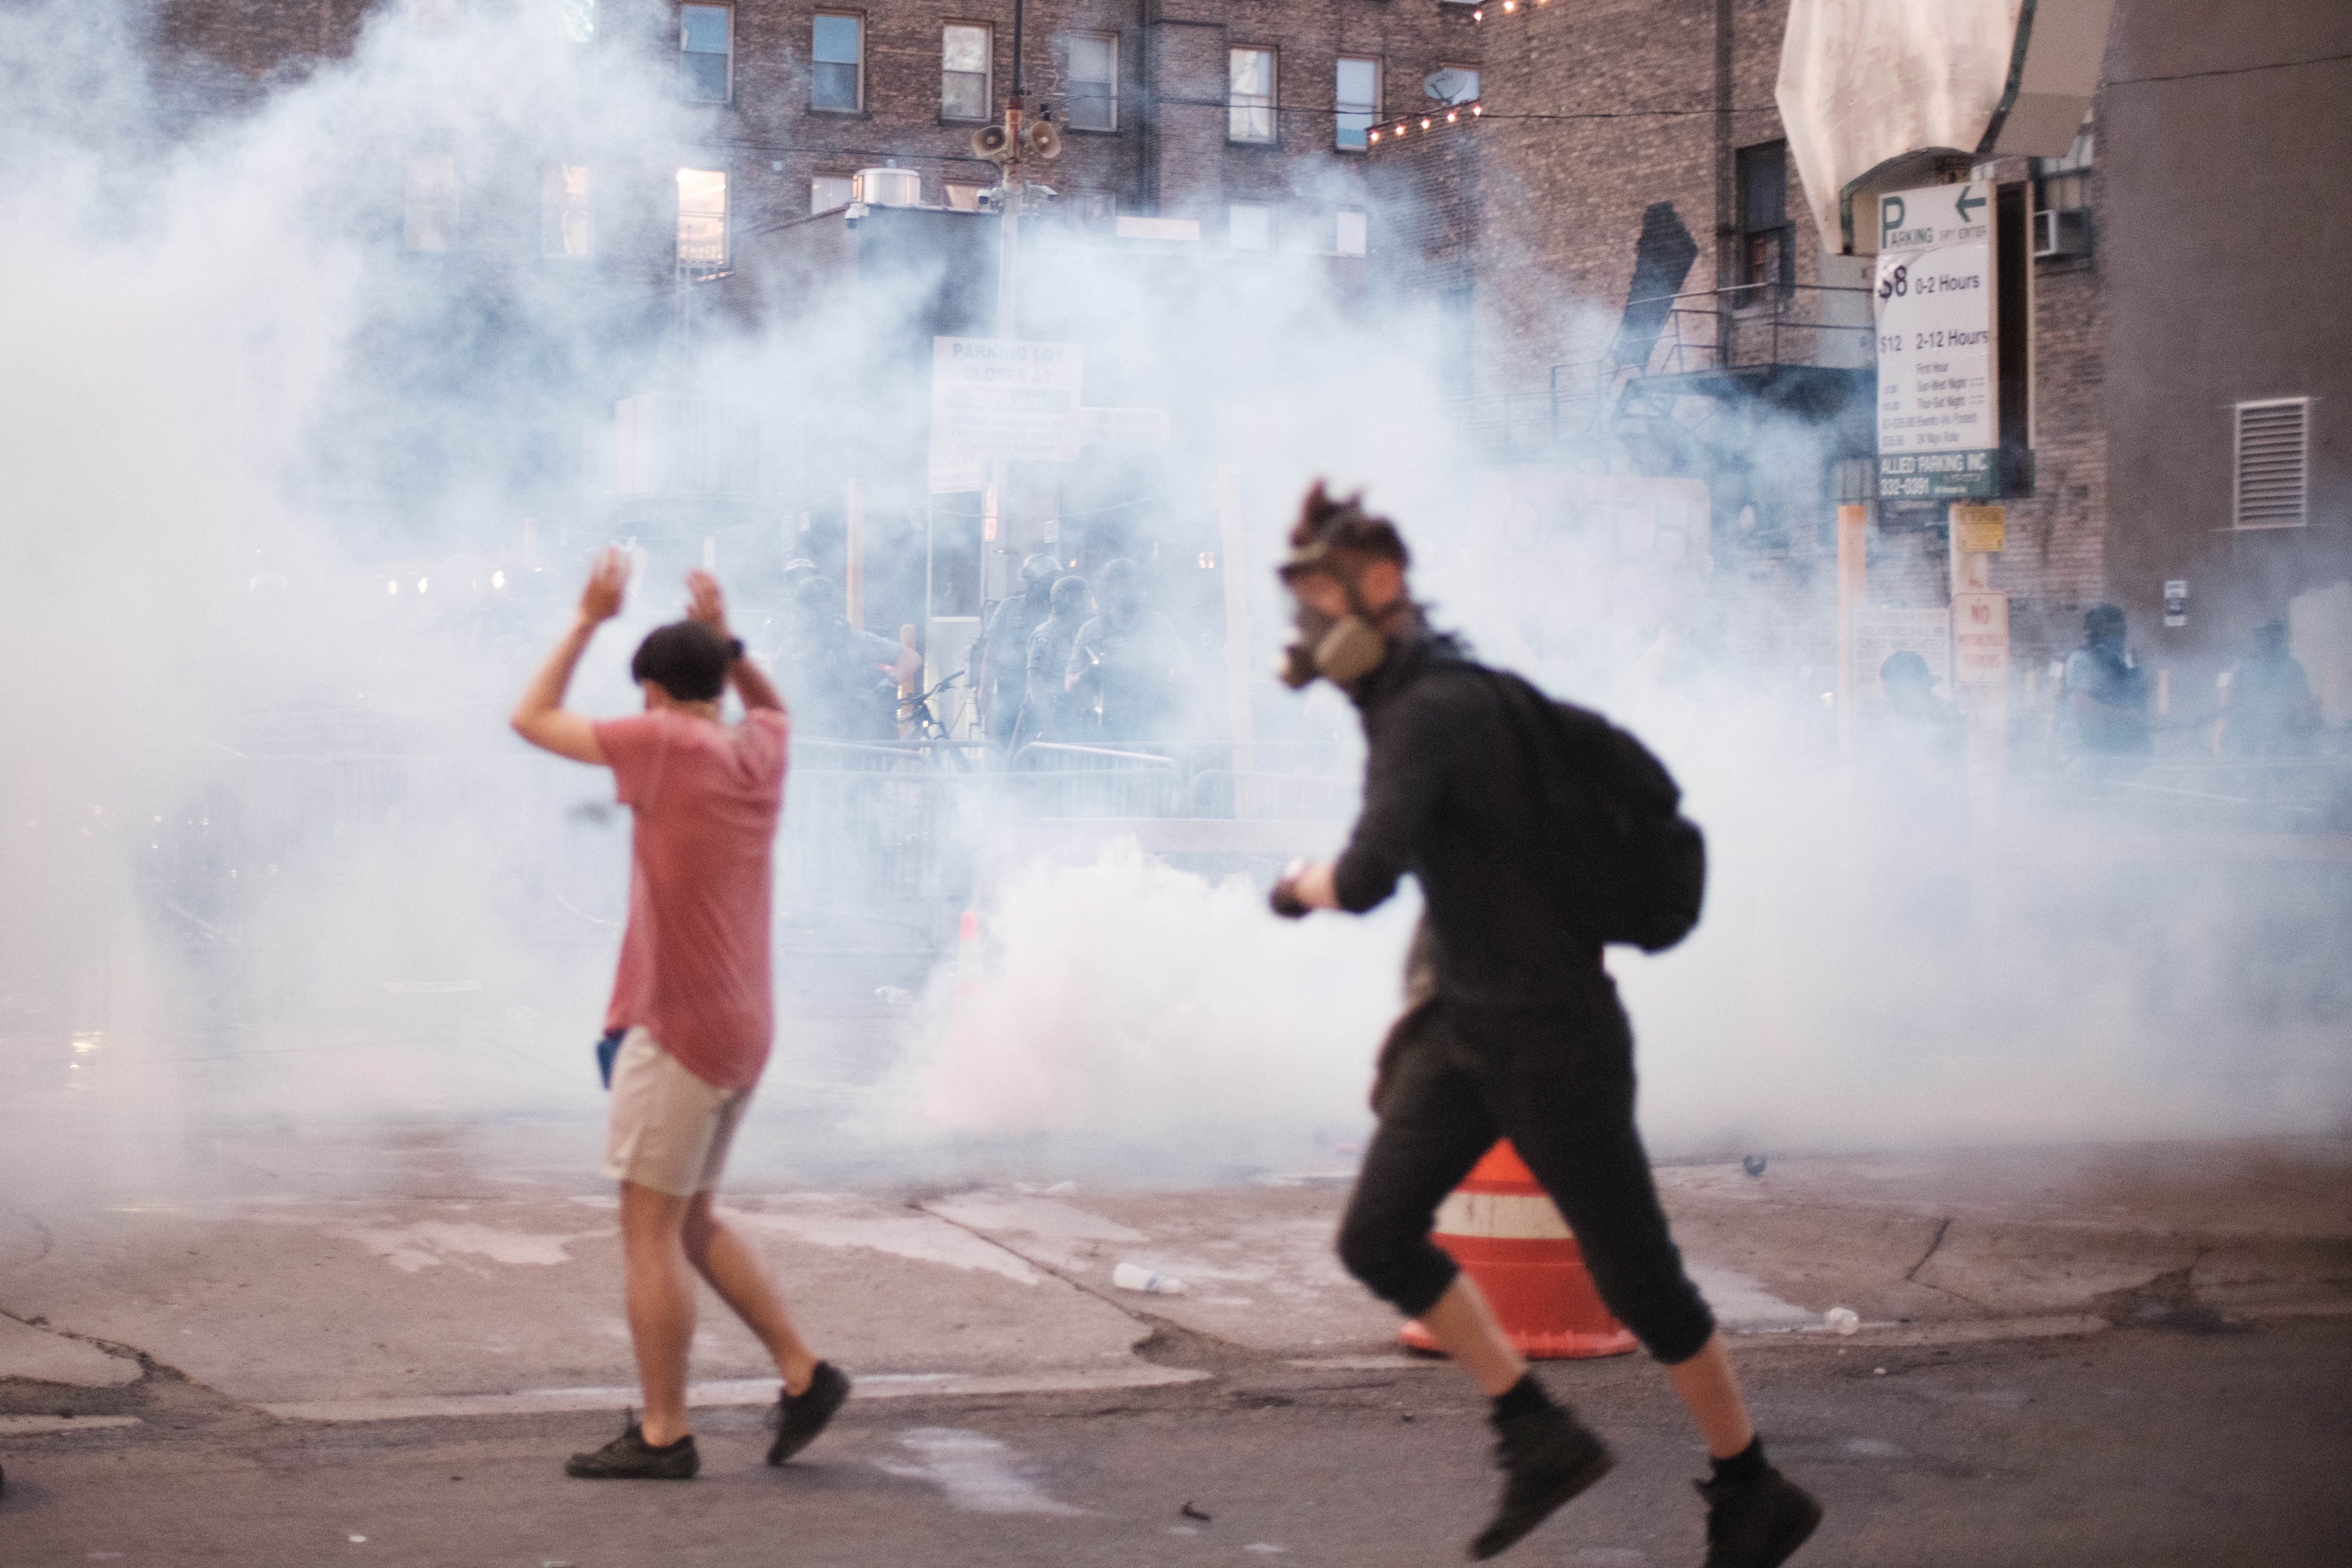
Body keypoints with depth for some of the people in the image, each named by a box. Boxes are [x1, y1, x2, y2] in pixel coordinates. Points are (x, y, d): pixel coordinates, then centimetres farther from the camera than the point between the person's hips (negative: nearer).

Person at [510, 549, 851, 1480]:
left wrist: (589, 619, 2)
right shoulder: (761, 750, 8)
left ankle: (663, 1435, -1)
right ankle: (803, 1375, 14)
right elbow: (773, 704, 34)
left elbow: (533, 719, -5)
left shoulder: (667, 744, -13)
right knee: (690, 1222, 17)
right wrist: (726, 640, 18)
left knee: (649, 1229, -3)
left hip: (677, 1030, -8)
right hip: (741, 1028, 8)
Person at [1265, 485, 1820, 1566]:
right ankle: (1538, 1436, 12)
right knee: (1377, 1237, 1)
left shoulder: (1429, 713, -22)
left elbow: (1370, 876, -35)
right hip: (1467, 1029, 9)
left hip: (1552, 1040, -9)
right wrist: (1417, 1004, 21)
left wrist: (1305, 886, -13)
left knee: (1634, 1275, 2)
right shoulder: (1419, 699, 10)